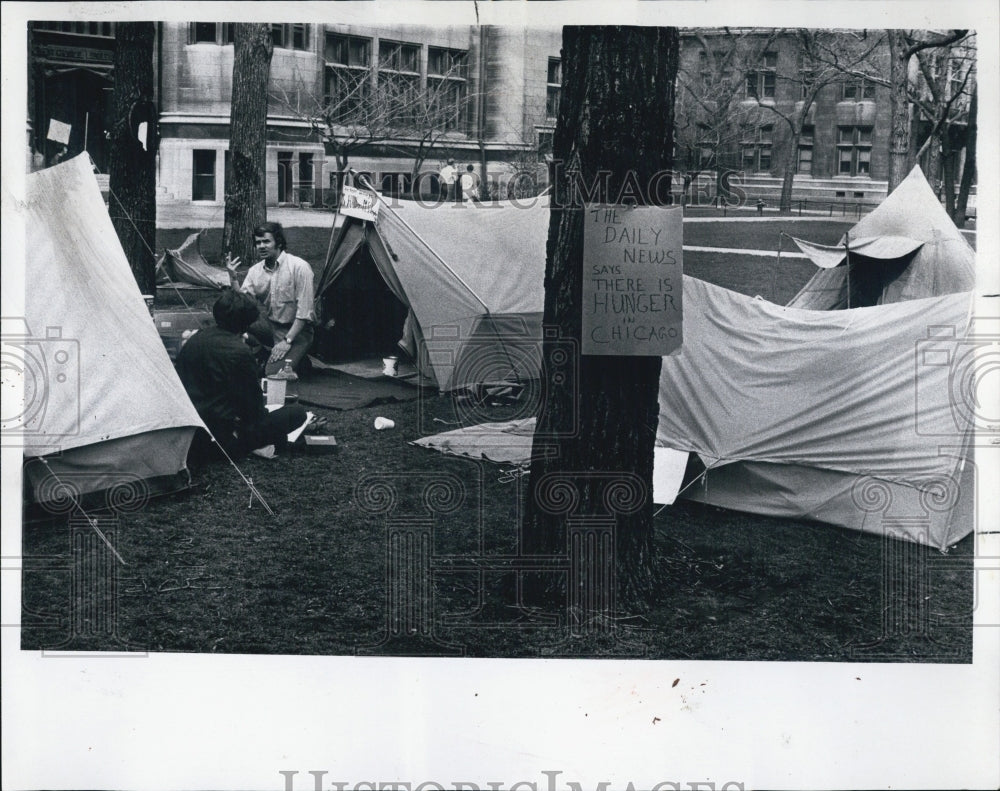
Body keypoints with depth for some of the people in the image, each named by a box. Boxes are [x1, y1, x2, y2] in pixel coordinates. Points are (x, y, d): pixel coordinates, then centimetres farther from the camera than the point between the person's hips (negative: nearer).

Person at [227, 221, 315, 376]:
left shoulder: (299, 267, -16)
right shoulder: (255, 270, 2)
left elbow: (304, 310, -17)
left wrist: (287, 341, -20)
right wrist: (233, 277, -16)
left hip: (296, 330, -6)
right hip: (269, 325, 6)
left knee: (274, 373, -25)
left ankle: (297, 360, 8)